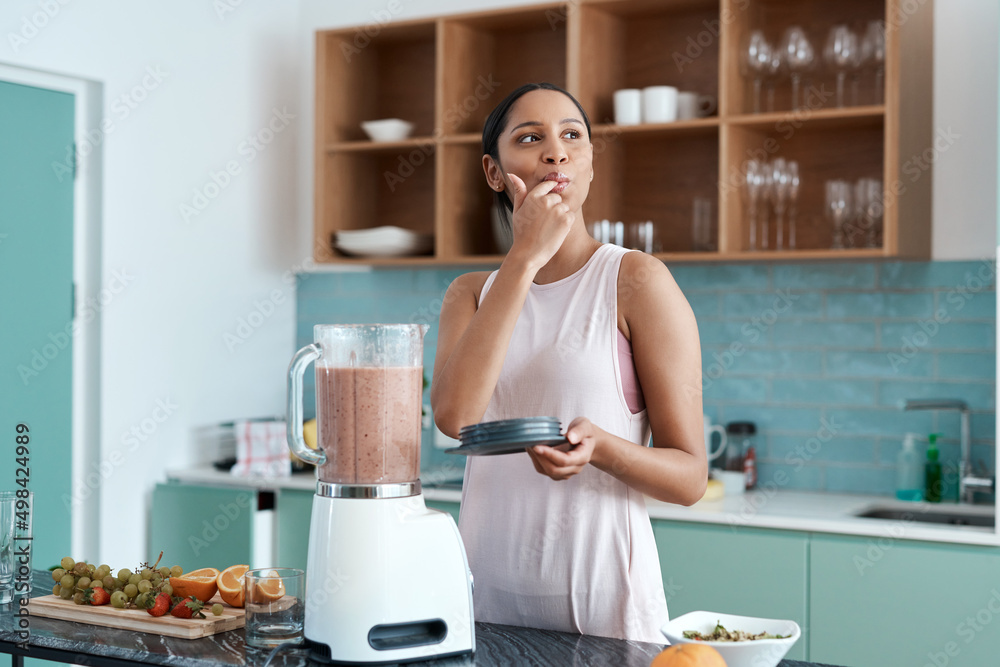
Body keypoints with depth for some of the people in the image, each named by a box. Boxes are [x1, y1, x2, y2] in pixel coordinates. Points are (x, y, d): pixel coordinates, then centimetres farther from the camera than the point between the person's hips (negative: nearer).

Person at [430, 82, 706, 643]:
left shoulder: (636, 281, -6)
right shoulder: (471, 294, 7)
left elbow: (690, 476, -6)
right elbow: (455, 415, -15)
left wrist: (598, 447, -27)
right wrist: (525, 257, -15)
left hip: (601, 594, -3)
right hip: (489, 590, 4)